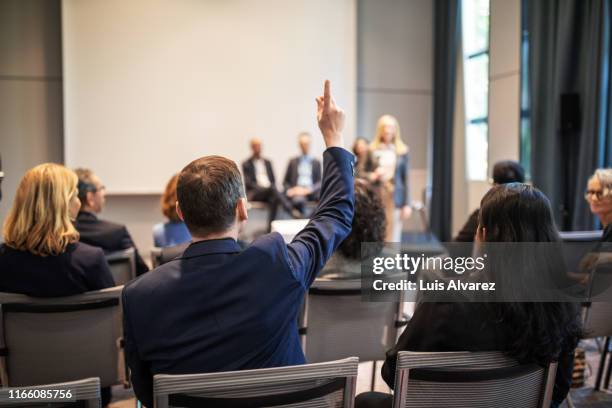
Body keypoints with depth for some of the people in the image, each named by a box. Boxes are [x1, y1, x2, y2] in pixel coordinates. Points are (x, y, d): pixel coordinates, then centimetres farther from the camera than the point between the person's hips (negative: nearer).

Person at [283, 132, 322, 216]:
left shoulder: (316, 162, 19)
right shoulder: (293, 162, 19)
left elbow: (319, 182, 9)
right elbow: (285, 182, 18)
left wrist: (308, 190, -11)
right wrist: (289, 190, -6)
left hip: (311, 192, 1)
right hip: (296, 192, -1)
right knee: (299, 200, -38)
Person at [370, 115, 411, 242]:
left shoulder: (402, 151, 4)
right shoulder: (372, 150, 3)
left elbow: (406, 179, 5)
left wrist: (407, 204, 1)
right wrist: (373, 176, -14)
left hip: (395, 197, 0)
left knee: (393, 238, 2)